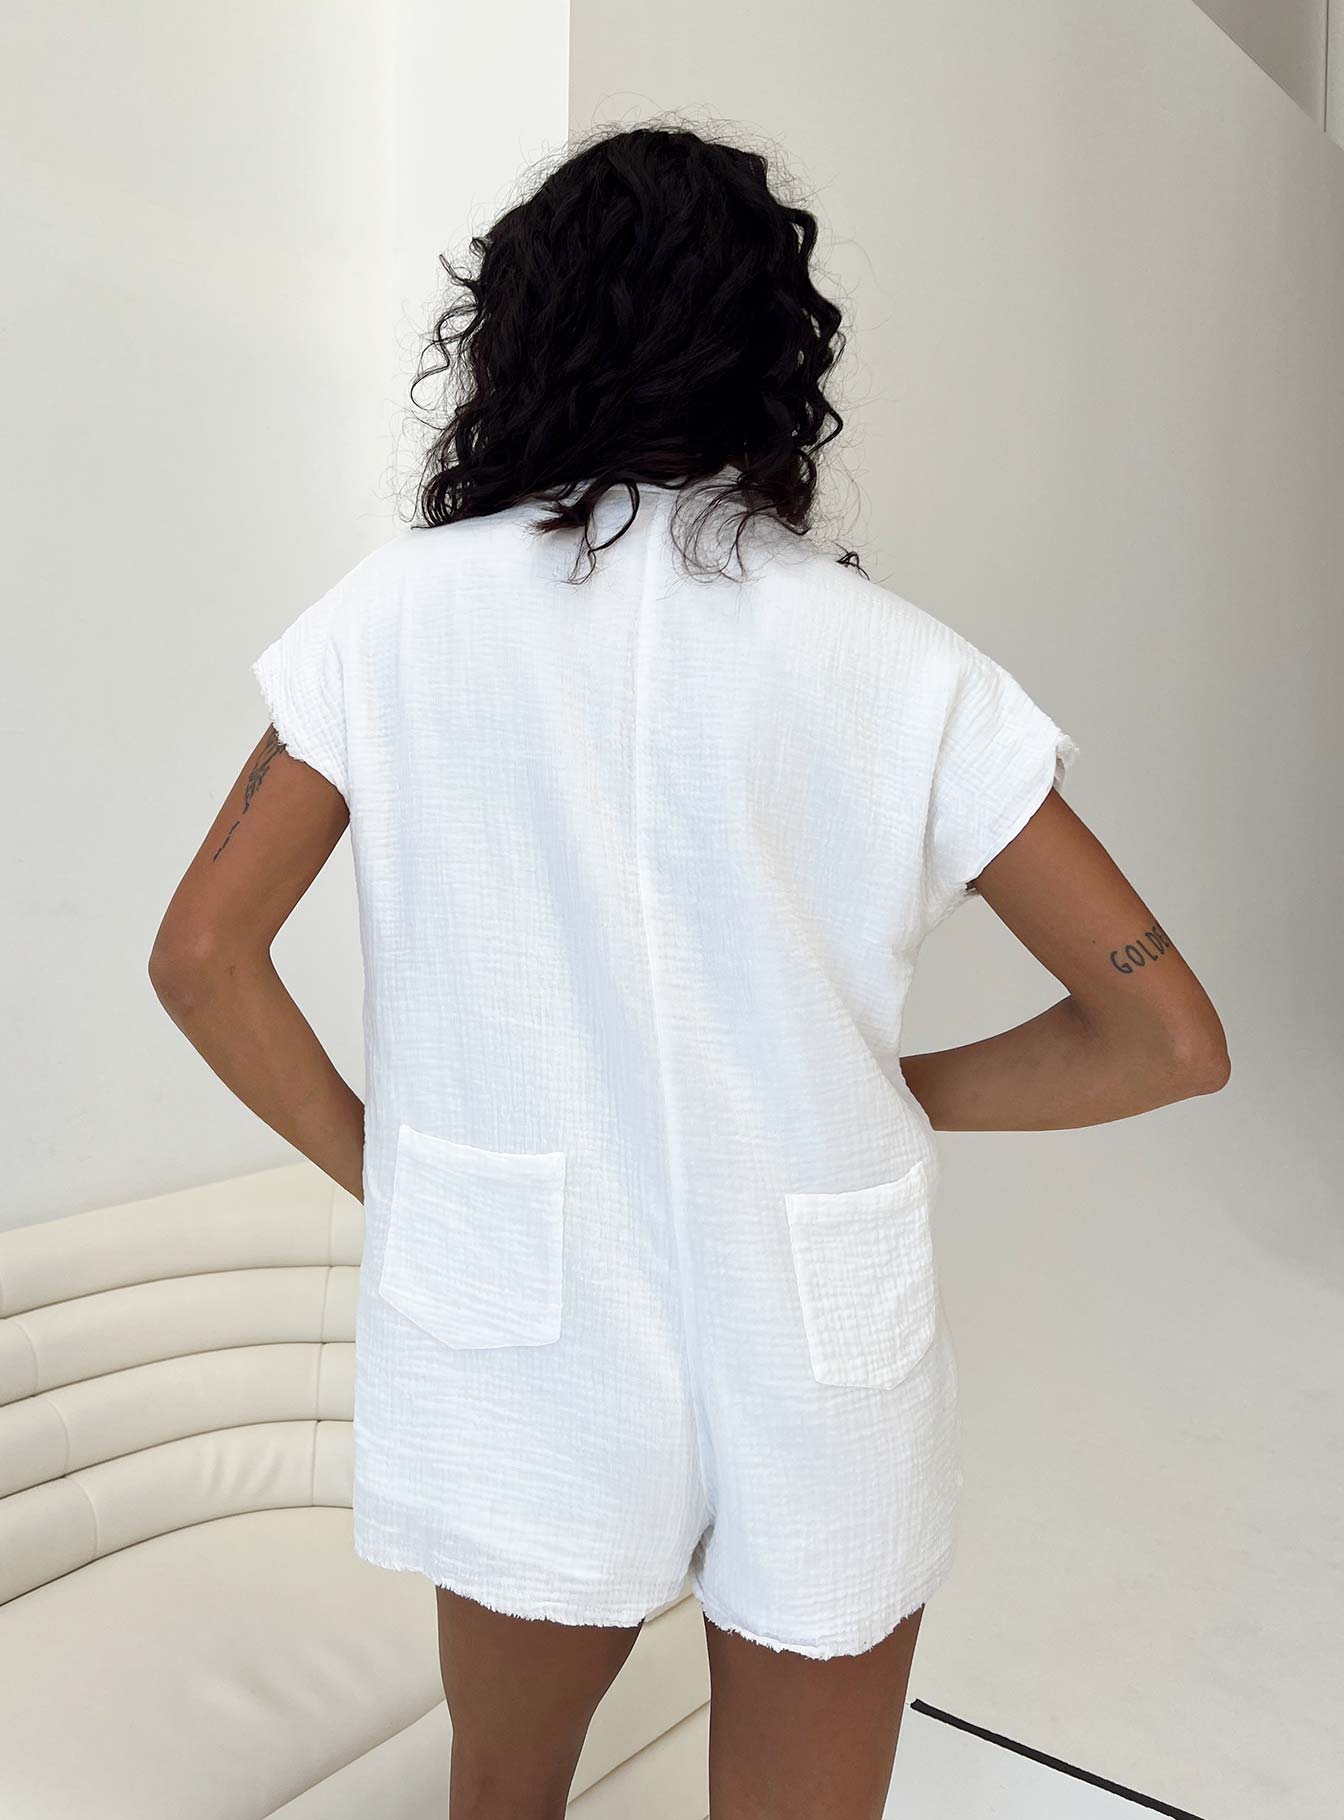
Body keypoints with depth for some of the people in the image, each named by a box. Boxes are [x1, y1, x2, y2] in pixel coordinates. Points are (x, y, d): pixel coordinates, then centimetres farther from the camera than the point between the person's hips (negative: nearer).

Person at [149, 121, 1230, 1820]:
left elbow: (203, 952, -6)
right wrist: (900, 1094, 5)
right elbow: (1168, 1035, -8)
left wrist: (383, 1168, 5)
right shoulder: (900, 663, -9)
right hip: (822, 1385, 0)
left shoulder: (401, 612, -7)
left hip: (519, 1353, 1)